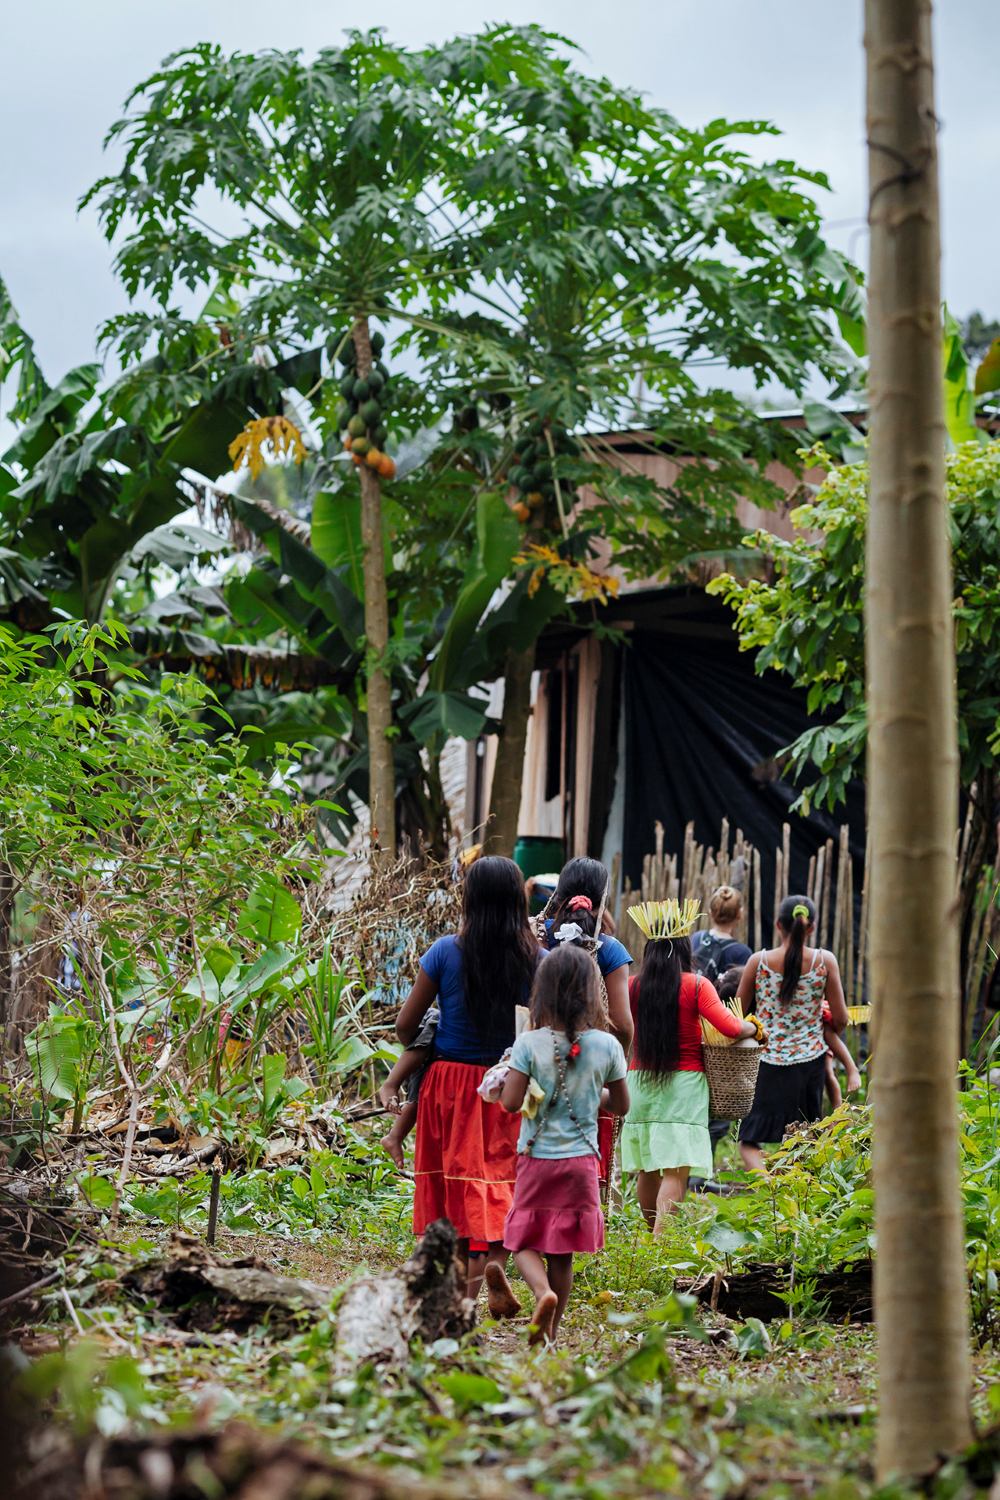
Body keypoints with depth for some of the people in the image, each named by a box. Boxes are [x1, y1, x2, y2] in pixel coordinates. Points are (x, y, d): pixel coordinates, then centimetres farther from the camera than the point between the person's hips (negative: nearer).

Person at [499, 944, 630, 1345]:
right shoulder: (607, 1046, -6)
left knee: (524, 1241, 10)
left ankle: (543, 1293, -19)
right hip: (581, 1161, 2)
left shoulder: (529, 1044, -12)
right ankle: (550, 1332, 17)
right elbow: (621, 1105, 5)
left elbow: (510, 1102, -15)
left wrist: (510, 1077, 5)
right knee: (563, 1253, 11)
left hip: (537, 1160, -2)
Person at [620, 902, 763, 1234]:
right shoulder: (696, 985, -7)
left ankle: (654, 1235, 29)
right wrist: (753, 1027, 6)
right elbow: (729, 1027, -14)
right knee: (676, 1172, -7)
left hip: (640, 1082, 4)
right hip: (683, 1084, -4)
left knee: (647, 1171, 15)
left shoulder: (633, 986, 2)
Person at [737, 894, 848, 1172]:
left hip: (770, 1061, -1)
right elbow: (840, 1019, -1)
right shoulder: (824, 961, -5)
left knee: (749, 1141, 3)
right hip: (811, 1060, 1)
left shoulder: (759, 962, -6)